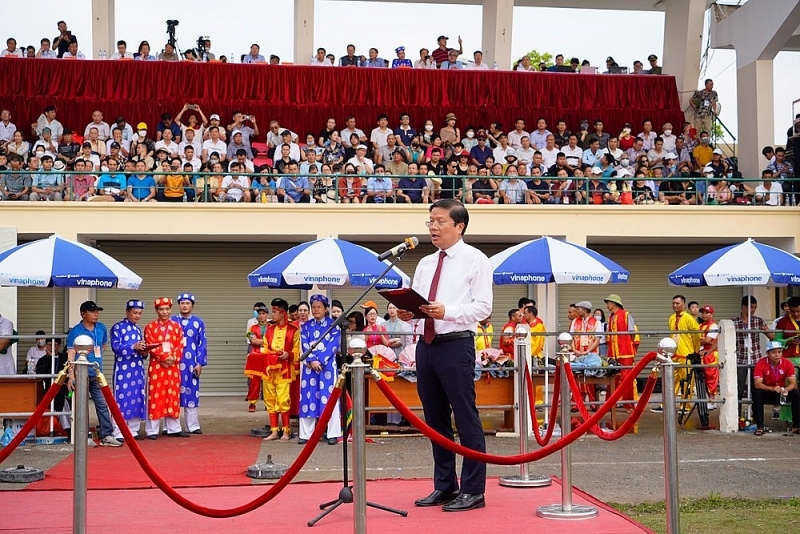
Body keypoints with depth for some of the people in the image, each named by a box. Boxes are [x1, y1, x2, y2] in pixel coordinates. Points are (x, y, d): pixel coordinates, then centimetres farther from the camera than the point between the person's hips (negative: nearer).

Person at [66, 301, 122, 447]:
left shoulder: (101, 328, 8)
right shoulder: (75, 331, -8)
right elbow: (71, 354, -12)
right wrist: (71, 375, -19)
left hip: (97, 374, 5)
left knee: (102, 404, 4)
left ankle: (106, 436, 8)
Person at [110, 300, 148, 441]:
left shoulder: (138, 329, 18)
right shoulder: (118, 327, -2)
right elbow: (115, 347, -14)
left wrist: (144, 352, 0)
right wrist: (133, 347, -25)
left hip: (138, 370, 7)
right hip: (123, 370, -7)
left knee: (137, 399, 6)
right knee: (121, 400, -6)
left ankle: (133, 431, 13)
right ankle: (118, 433, -3)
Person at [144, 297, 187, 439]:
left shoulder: (176, 326, 10)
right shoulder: (150, 327, 2)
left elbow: (180, 345, 3)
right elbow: (151, 346, -7)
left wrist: (173, 358, -13)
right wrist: (164, 357, -18)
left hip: (173, 366, 3)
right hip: (156, 366, -3)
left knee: (173, 397, 7)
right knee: (155, 397, -2)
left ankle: (174, 429, 14)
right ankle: (152, 430, 2)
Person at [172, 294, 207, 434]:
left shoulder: (198, 322, 7)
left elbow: (202, 344, 4)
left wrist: (200, 363, -3)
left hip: (191, 363, 0)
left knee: (191, 392, 2)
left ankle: (192, 426, 8)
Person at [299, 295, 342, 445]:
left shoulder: (333, 324, 4)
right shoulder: (306, 326, 12)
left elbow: (334, 345, -6)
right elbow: (305, 345, 2)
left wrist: (320, 361, -15)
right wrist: (312, 360, -14)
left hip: (327, 365, -2)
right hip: (309, 365, 3)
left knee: (329, 397, -4)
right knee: (308, 397, 1)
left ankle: (333, 434, -1)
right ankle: (306, 433, 6)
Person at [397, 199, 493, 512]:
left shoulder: (475, 260, -3)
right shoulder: (425, 264, 17)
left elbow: (483, 307, -10)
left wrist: (448, 311, -24)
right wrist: (408, 313, -3)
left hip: (456, 345, -7)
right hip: (426, 345, 7)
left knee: (466, 418, -3)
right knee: (435, 419, 13)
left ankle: (472, 491, 5)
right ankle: (444, 486, 24)